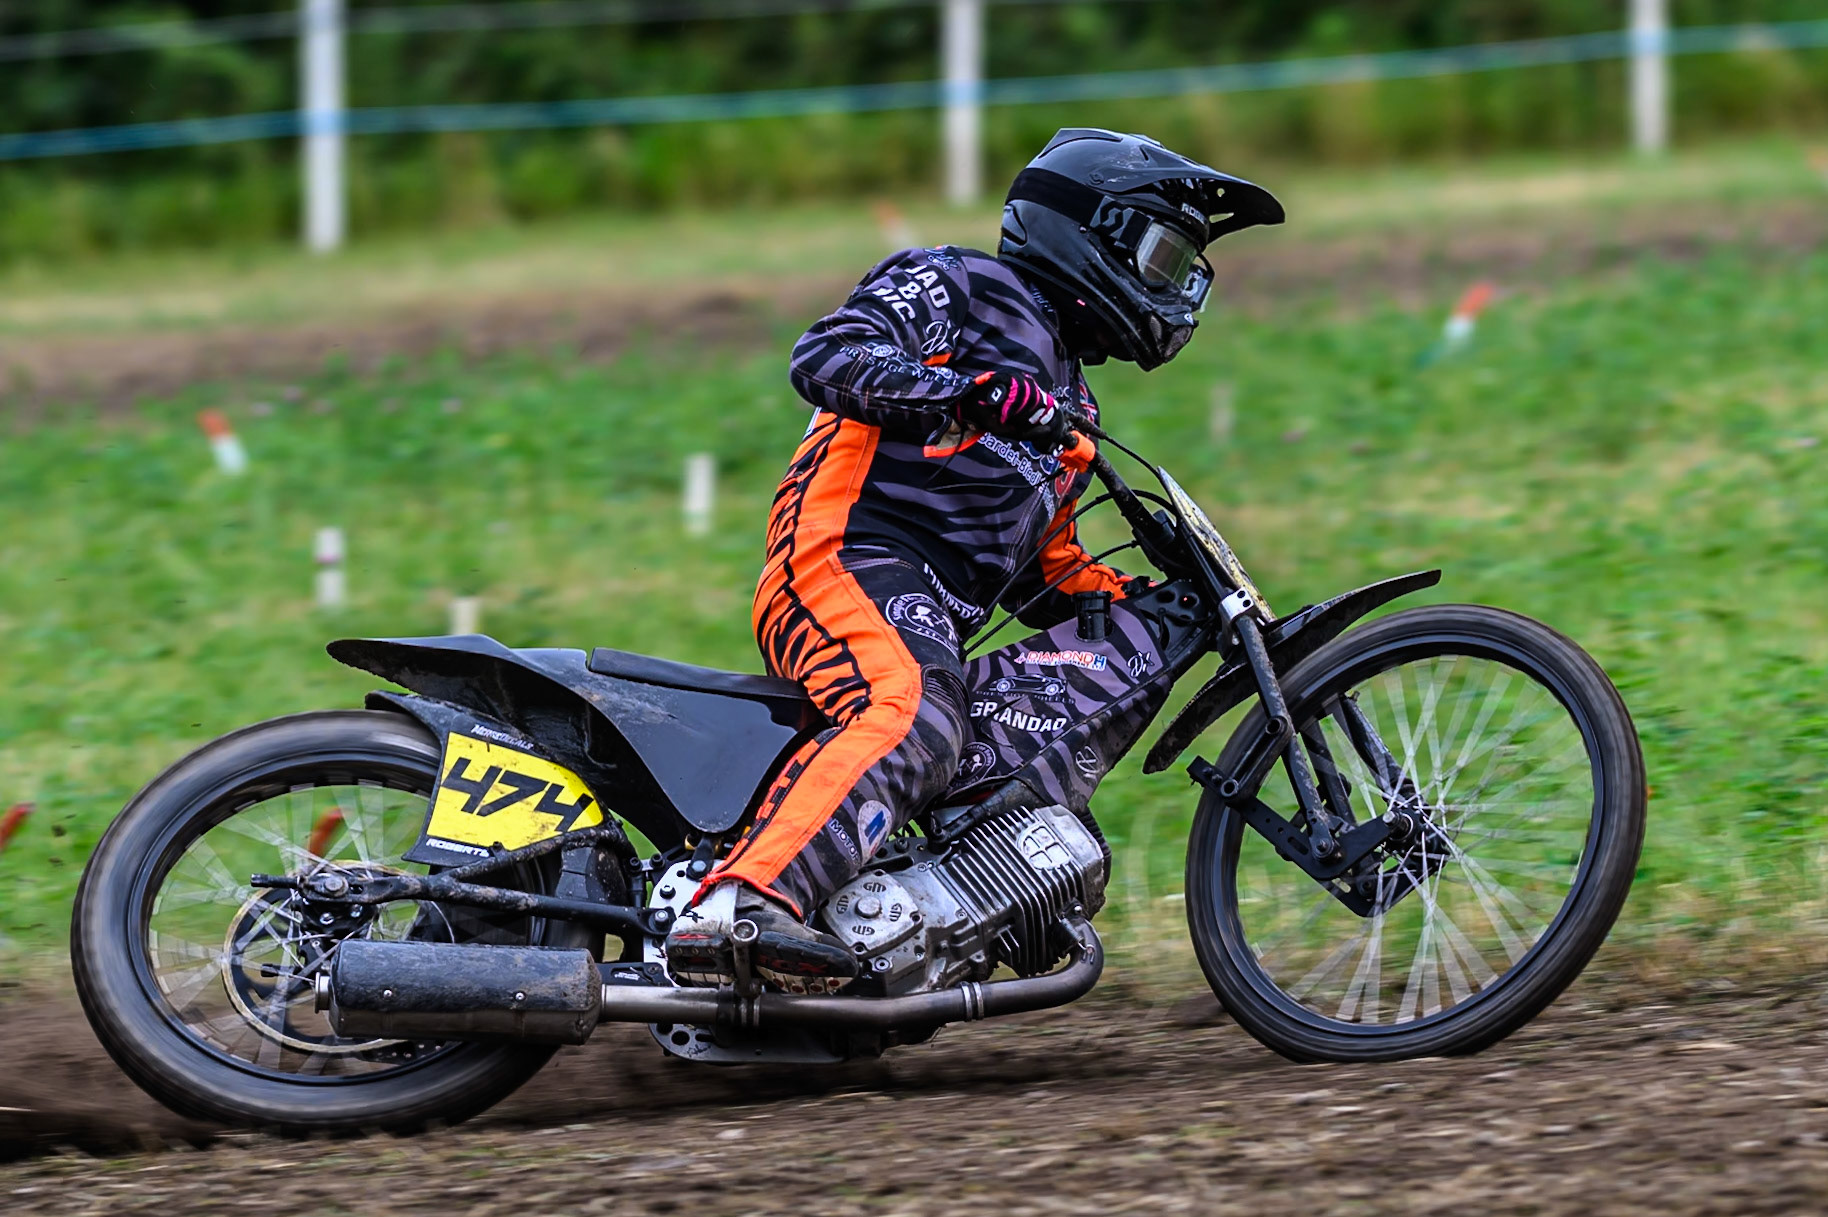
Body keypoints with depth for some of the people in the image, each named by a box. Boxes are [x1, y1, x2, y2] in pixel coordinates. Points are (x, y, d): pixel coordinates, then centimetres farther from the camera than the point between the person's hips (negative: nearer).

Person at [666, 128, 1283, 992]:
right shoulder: (962, 287, 7)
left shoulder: (1068, 409, 33)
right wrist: (968, 392, -23)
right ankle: (739, 908, -52)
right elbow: (826, 355, -10)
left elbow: (1043, 568, 34)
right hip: (846, 556, -9)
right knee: (913, 718, -37)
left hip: (937, 615, 9)